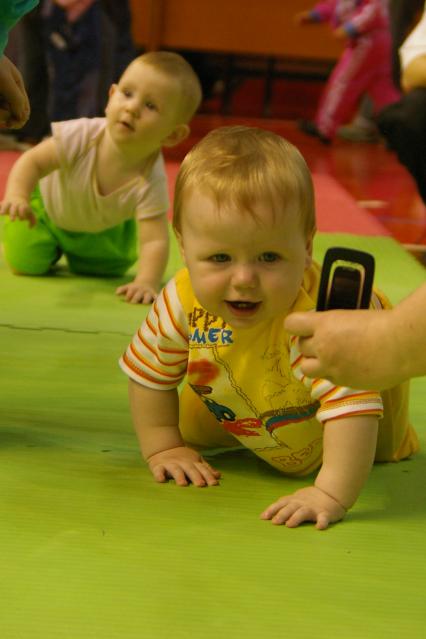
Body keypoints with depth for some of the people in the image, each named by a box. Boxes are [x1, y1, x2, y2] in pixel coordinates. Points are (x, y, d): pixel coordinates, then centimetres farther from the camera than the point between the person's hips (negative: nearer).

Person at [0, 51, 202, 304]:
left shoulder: (152, 182, -38)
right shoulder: (82, 135, -40)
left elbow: (156, 240, -40)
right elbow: (33, 161, -34)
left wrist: (146, 282, -56)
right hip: (47, 205, -1)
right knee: (26, 265, -5)